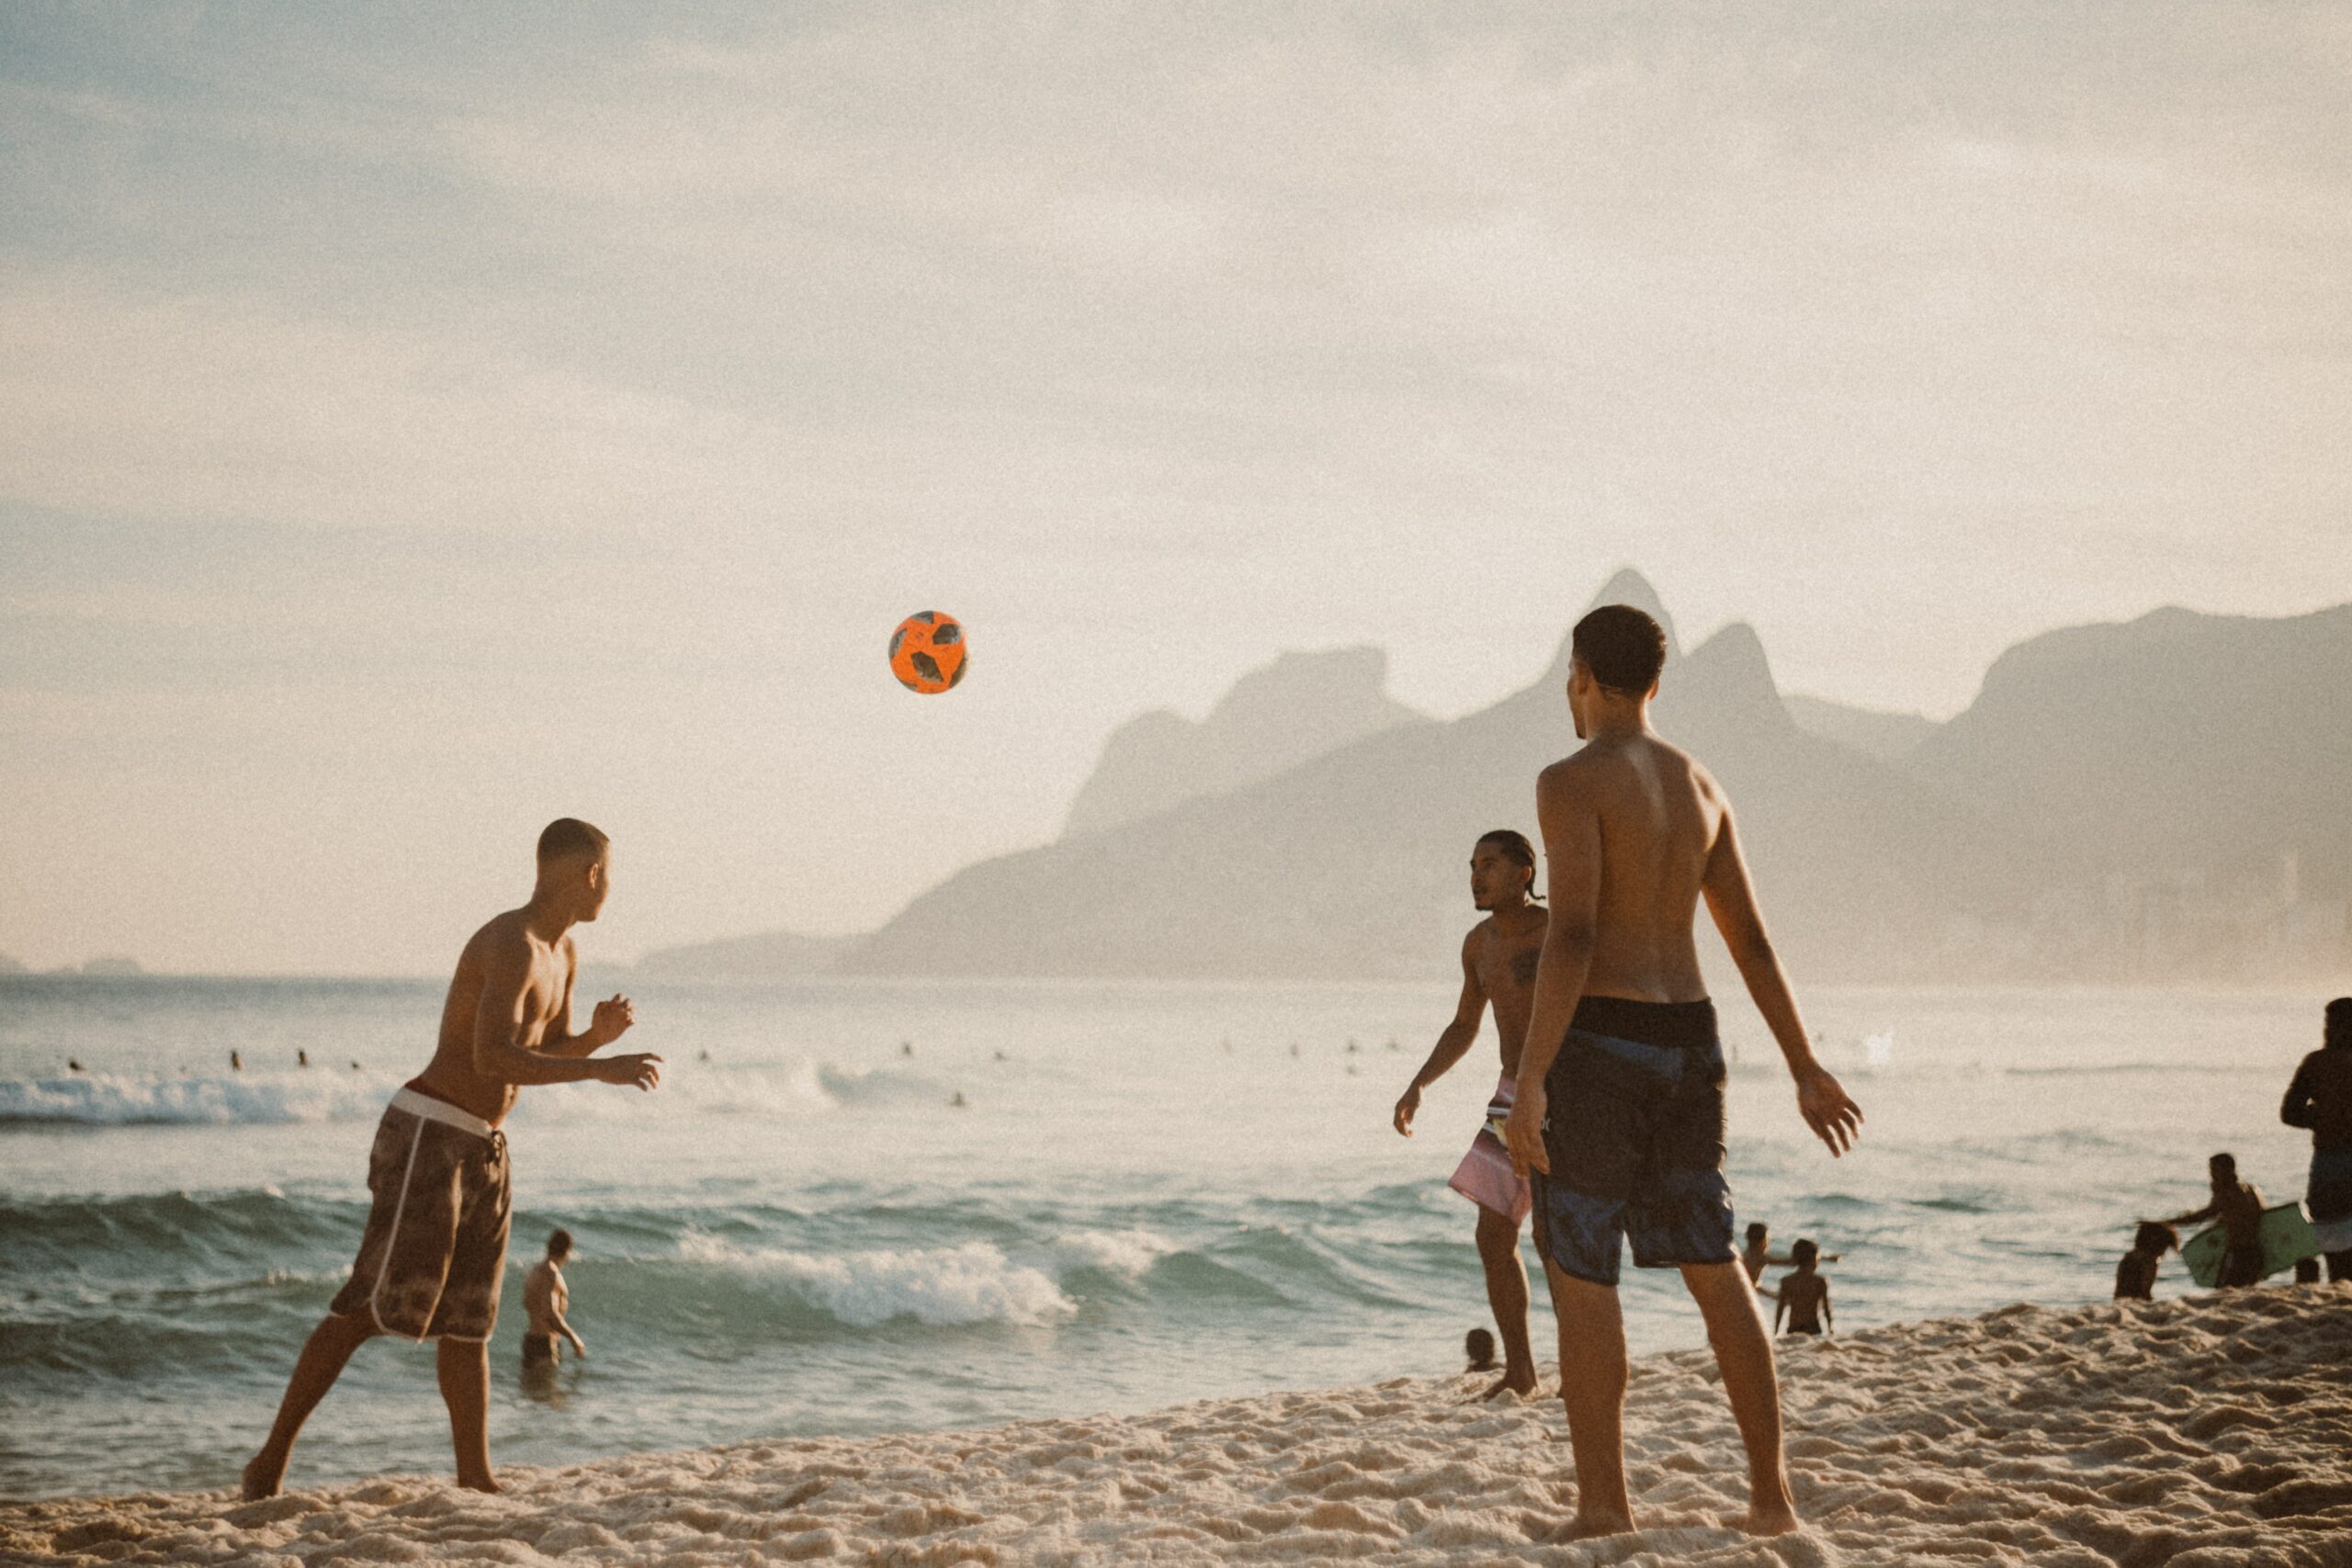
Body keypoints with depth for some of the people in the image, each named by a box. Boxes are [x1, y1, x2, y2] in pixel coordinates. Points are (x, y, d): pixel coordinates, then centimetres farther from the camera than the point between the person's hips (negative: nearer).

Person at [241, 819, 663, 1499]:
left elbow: (552, 1054, 23)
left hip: (481, 1150, 9)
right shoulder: (511, 944, -18)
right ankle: (272, 1458, -7)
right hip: (427, 1136, -9)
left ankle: (476, 1478, 9)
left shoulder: (561, 952, 13)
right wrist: (602, 1069, -27)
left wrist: (599, 1034, 1)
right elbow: (492, 1058, -28)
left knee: (468, 1321, 8)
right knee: (374, 1305, -12)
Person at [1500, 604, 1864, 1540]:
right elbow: (1751, 942, 14)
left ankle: (1602, 1507, 0)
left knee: (1580, 1278, 0)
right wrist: (1805, 1067, 20)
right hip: (1688, 1043, 7)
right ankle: (1770, 1496, 12)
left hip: (1598, 1043, -7)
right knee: (1714, 1271, 13)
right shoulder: (1700, 787, 12)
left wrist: (1530, 1082, -22)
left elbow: (1571, 935, -21)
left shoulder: (1572, 781, -11)